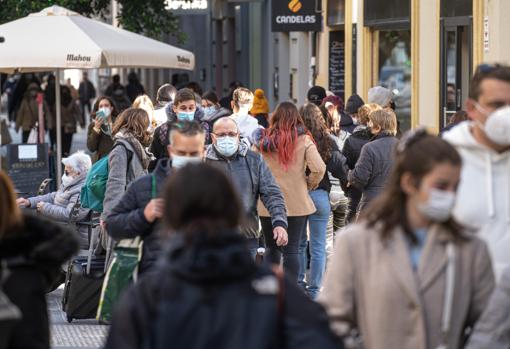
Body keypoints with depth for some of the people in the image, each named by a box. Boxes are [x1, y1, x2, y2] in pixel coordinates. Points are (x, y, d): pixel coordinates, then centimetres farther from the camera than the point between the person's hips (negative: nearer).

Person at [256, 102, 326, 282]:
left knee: (272, 248, 16)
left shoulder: (263, 139, 0)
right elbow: (319, 168, -15)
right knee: (292, 249, 1)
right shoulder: (304, 140, -5)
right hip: (297, 203, -2)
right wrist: (310, 184, 3)